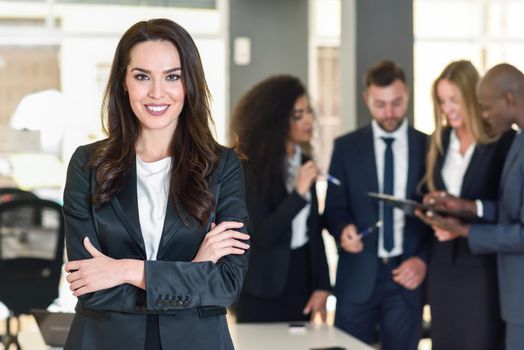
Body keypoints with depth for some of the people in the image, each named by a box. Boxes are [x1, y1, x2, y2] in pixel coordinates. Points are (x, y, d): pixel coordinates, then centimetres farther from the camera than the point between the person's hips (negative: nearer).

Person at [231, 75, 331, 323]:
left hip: (300, 279, 6)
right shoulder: (251, 168, -12)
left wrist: (321, 284, 4)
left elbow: (313, 229, 9)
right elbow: (262, 234, -19)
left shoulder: (304, 161, 7)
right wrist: (299, 193, -26)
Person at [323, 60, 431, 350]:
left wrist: (423, 259, -7)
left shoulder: (428, 146, 5)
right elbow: (334, 207, 4)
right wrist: (343, 229, -18)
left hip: (407, 274, 0)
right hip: (358, 275, 0)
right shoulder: (346, 147, 5)